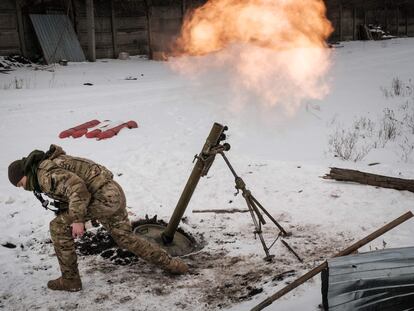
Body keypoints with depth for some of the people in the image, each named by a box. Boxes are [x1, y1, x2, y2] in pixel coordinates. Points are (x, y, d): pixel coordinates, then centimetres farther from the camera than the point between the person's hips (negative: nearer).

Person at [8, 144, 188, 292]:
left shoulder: (45, 173, -11)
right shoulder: (52, 165, 23)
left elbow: (76, 186, -26)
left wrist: (77, 220, -24)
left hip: (104, 196, -11)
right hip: (114, 193, 11)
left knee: (58, 227, -1)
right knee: (126, 239, 23)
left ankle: (70, 279, 8)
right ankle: (171, 264, 27)